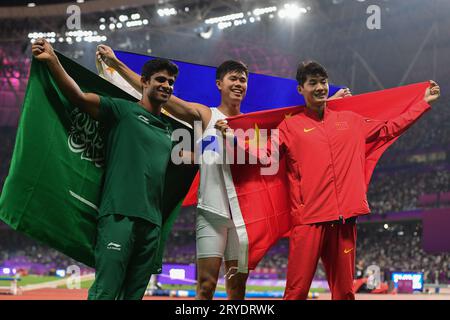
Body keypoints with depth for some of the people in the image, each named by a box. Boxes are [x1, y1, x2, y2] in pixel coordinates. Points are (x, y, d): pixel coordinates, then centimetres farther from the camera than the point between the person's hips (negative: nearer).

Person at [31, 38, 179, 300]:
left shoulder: (169, 129, 23)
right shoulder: (122, 110, 4)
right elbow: (78, 96, -8)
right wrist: (52, 60, -21)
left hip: (152, 222, 6)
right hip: (119, 215, -6)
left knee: (135, 293, 7)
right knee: (105, 291, -13)